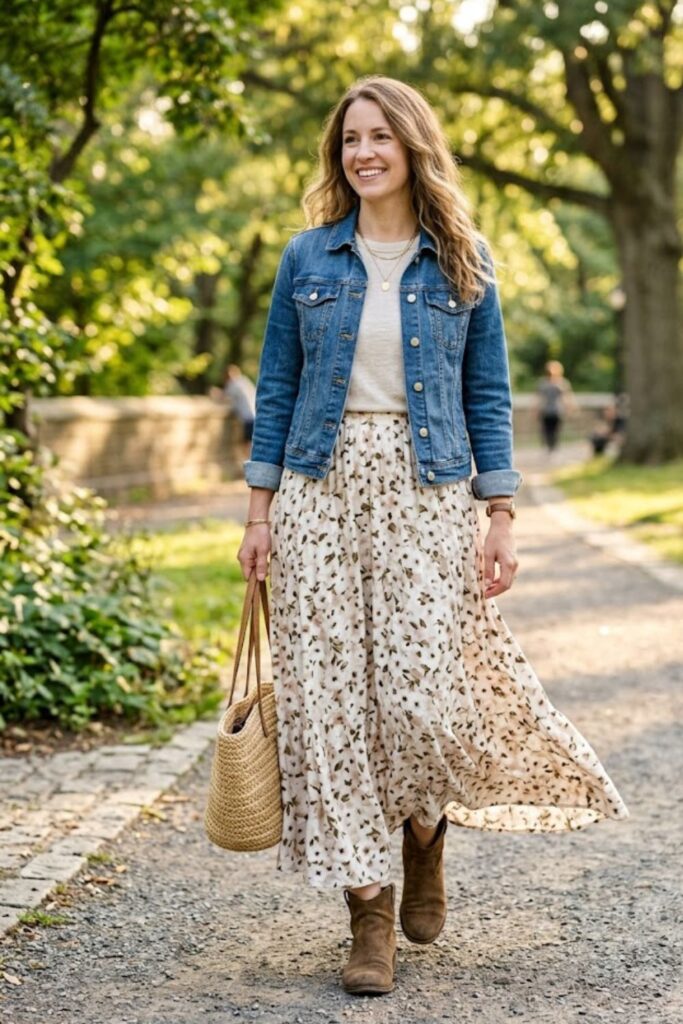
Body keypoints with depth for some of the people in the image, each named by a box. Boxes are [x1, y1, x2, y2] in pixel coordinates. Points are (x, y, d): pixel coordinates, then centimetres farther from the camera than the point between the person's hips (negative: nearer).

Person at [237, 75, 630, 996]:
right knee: (328, 693, -2)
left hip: (425, 491, -1)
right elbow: (277, 387, 9)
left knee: (421, 693, -9)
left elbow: (488, 395, 7)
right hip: (321, 485, 2)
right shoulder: (309, 256, 8)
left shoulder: (463, 260, 6)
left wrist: (501, 518, -1)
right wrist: (260, 511, 3)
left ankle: (424, 827, 27)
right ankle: (368, 908, 9)